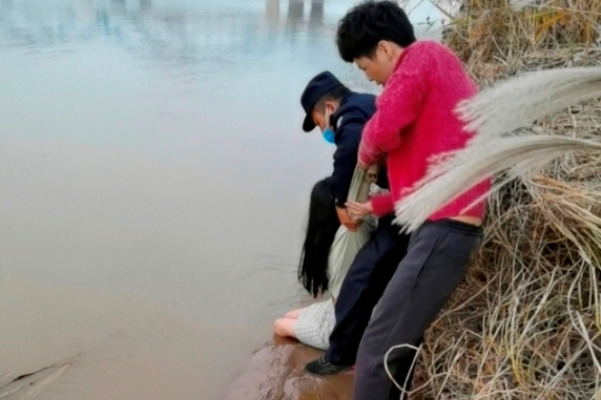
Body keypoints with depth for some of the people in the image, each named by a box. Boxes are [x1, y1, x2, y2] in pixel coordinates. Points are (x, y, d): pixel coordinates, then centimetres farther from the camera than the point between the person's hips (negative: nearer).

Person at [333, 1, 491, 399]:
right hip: (444, 224, 10)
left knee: (377, 349, -5)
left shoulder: (423, 55, -4)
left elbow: (384, 129, -17)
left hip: (443, 227, -10)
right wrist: (376, 204, 29)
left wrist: (366, 154, 5)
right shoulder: (436, 70, 23)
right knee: (398, 340, 18)